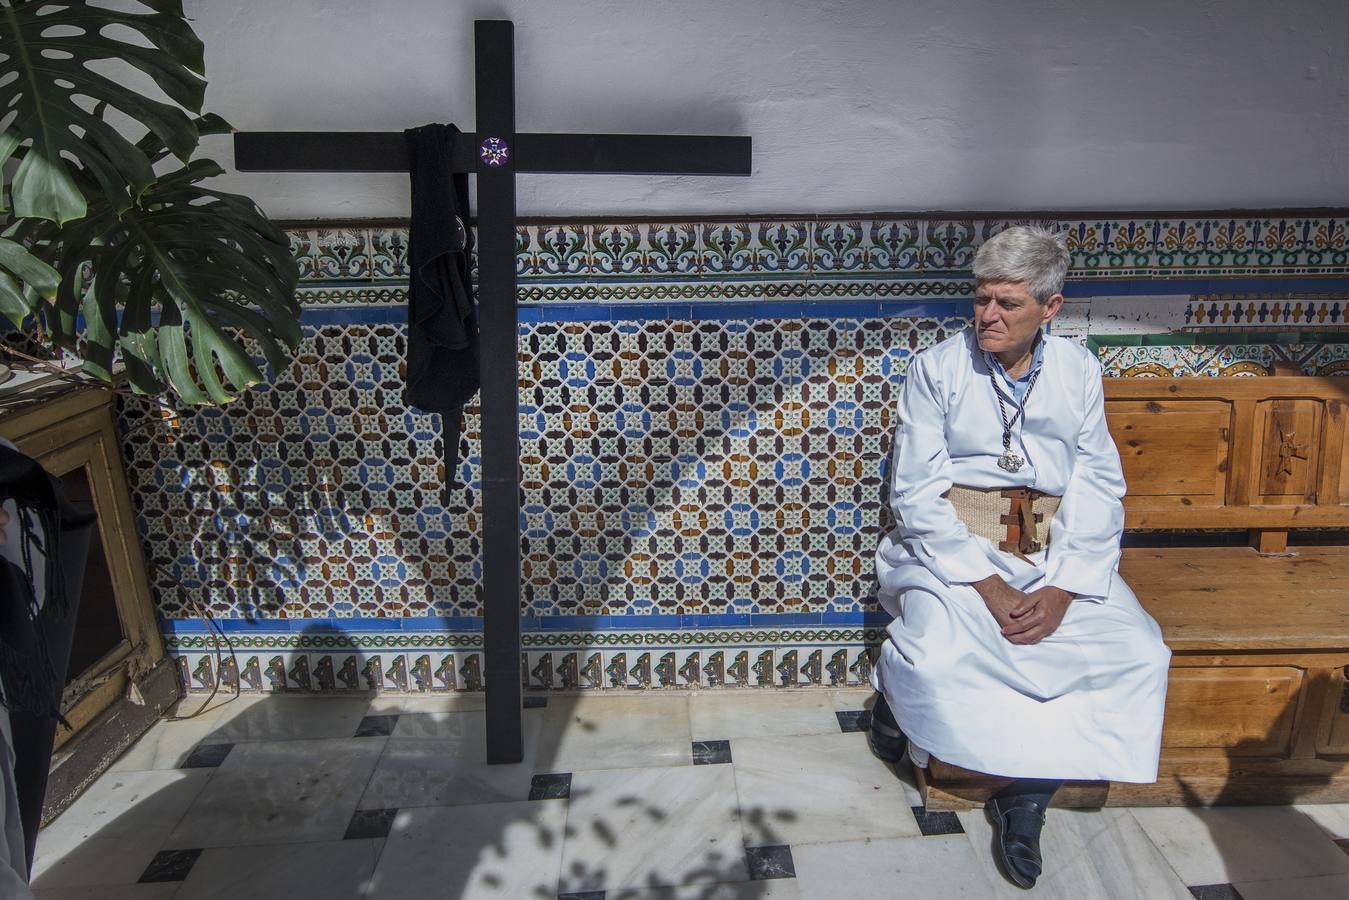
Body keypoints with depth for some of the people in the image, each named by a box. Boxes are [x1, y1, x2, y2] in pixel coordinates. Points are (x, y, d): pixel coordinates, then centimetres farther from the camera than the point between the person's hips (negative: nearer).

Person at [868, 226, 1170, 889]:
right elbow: (916, 492, -7)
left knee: (1139, 655, -17)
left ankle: (1027, 796, -2)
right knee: (935, 656, -30)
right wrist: (986, 585, -17)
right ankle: (893, 700, 9)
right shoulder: (937, 368, -2)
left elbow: (1099, 489, 2)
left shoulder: (1078, 370, 7)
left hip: (1056, 553, 4)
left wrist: (1062, 589, -13)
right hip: (953, 546, -3)